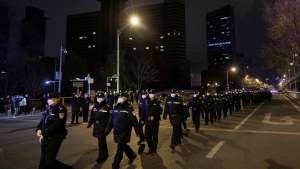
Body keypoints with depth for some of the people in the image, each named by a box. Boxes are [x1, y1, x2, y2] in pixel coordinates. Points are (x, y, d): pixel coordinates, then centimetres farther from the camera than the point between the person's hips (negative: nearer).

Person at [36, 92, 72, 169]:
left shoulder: (61, 109, -18)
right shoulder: (49, 108, 7)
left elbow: (56, 125, -24)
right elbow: (42, 120, 12)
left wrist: (44, 134, -18)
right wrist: (38, 129, -5)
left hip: (55, 139, -8)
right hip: (45, 138, 8)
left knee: (50, 161, -2)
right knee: (43, 159, 18)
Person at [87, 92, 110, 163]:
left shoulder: (106, 107, -10)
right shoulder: (95, 107, 5)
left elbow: (108, 118, -11)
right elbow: (92, 116, 5)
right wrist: (89, 124, -8)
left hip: (103, 126, -6)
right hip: (96, 126, 6)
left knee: (101, 141, -2)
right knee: (102, 141, 20)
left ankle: (101, 157, 13)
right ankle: (105, 154, 38)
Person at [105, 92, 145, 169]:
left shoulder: (128, 108, -15)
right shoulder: (116, 107, 2)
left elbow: (135, 122, -18)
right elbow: (111, 120, 8)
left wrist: (140, 134, -19)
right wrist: (107, 131, 9)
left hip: (124, 132, -6)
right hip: (116, 132, 6)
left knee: (120, 149, 3)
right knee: (123, 145, 21)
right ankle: (132, 155, 46)